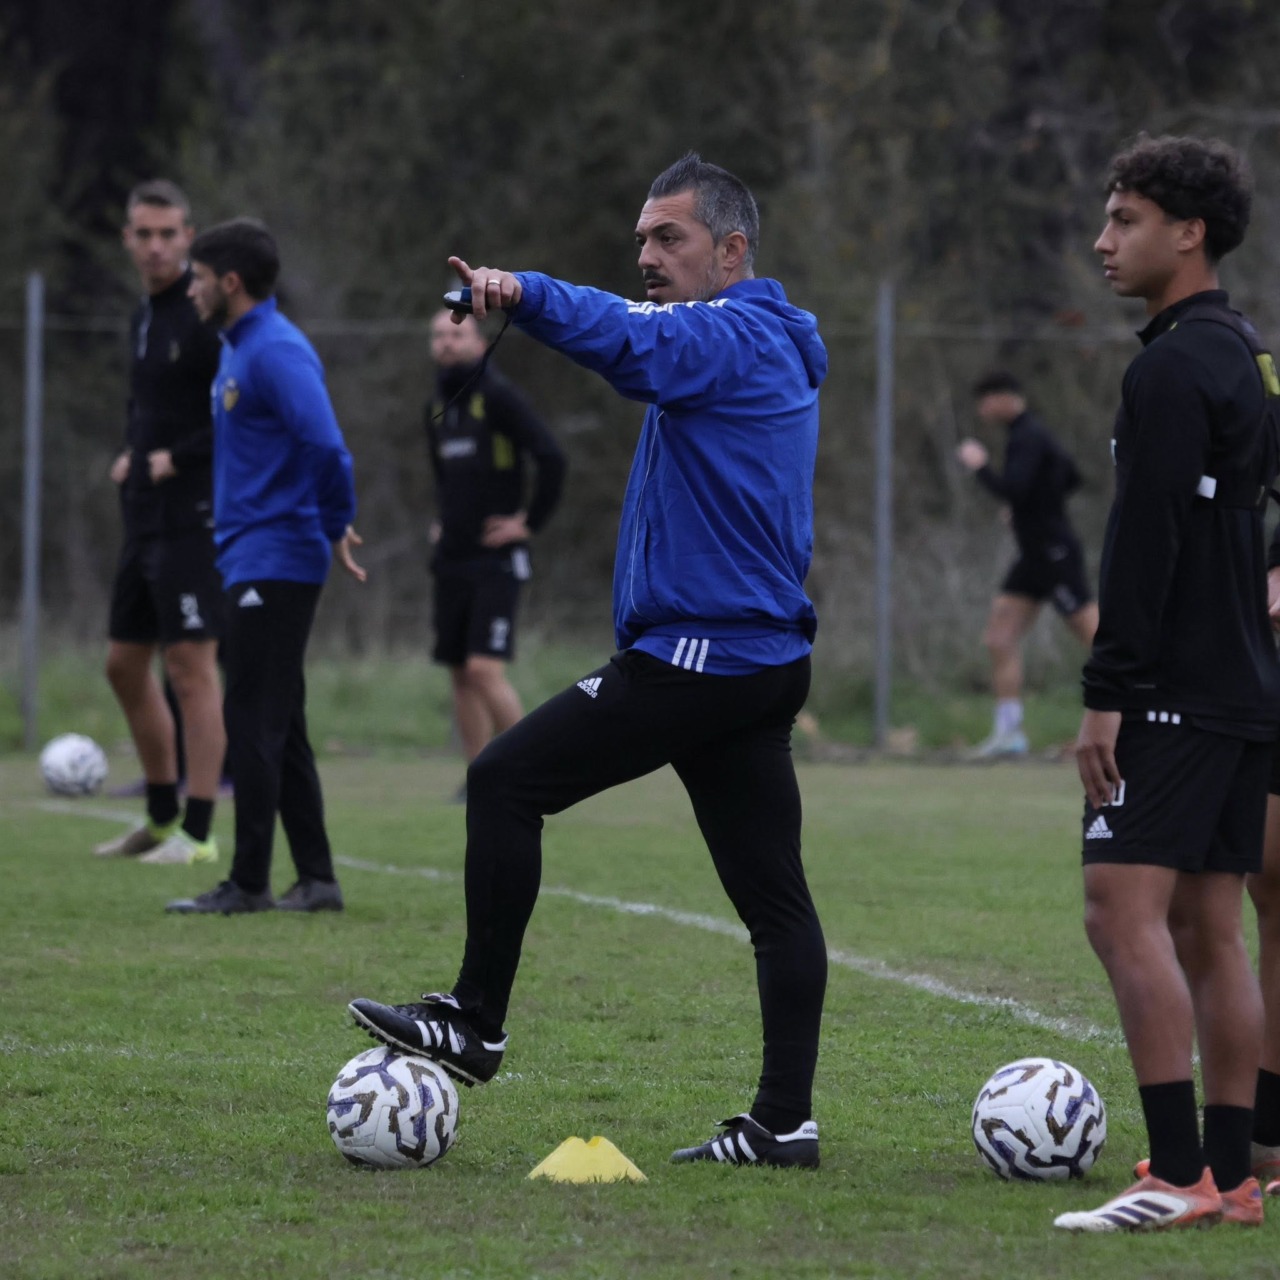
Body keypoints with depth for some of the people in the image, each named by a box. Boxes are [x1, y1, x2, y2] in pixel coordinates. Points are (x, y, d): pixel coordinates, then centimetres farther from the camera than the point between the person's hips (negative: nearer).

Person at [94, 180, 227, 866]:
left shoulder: (208, 315, -12)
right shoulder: (143, 318, 15)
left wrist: (177, 459, -16)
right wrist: (130, 456, 9)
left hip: (193, 517, -10)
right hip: (145, 518, 10)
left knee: (191, 667, -9)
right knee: (125, 662, 13)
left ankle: (196, 832, -6)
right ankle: (161, 817, 24)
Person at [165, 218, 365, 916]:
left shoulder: (276, 352, -16)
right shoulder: (237, 351, 17)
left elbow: (324, 445, -26)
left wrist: (336, 526, -16)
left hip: (273, 563, -10)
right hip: (252, 562, 10)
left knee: (255, 722, -7)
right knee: (278, 727, 11)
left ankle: (249, 883, -4)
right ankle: (316, 880, 15)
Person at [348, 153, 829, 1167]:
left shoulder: (727, 337, -11)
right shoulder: (773, 347, 21)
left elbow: (632, 341, -30)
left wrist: (526, 294, -46)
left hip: (694, 655, -10)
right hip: (765, 657, 10)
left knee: (505, 781, -4)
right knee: (773, 897, 4)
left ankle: (475, 1023, 0)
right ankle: (785, 1120, 2)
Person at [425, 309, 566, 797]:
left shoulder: (497, 396, -10)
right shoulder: (438, 406, 13)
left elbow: (551, 458, -17)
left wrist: (530, 521, -12)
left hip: (495, 557, -7)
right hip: (451, 556, 7)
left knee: (485, 668, -16)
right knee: (460, 673, 6)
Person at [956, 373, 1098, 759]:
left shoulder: (1028, 438, -16)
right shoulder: (1030, 434, 15)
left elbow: (1011, 489, -29)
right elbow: (1071, 477, 26)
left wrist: (980, 466, -14)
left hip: (1055, 552, -10)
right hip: (1036, 556, 10)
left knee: (1097, 639, -8)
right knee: (1000, 639, 5)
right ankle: (1009, 732, 5)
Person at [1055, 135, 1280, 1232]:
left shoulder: (1172, 368, -13)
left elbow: (1144, 543, -19)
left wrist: (1107, 692, -19)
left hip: (1175, 690, -10)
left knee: (1123, 905, -13)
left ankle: (1179, 1174, -19)